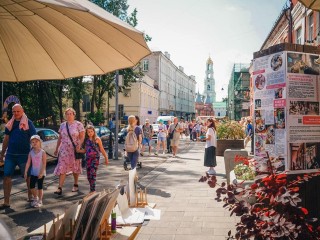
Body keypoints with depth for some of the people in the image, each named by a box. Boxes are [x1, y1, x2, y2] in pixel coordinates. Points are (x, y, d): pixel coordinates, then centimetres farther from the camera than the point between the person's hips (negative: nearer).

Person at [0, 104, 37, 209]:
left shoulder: (28, 123, -3)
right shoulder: (10, 124, 10)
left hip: (24, 155, -4)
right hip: (10, 155, 4)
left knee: (28, 176, 7)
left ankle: (30, 197, 25)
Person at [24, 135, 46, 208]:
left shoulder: (42, 152, -11)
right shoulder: (31, 152, 0)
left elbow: (44, 163, -13)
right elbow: (28, 163, -1)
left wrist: (41, 173, -19)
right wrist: (26, 172, -6)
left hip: (41, 173, -4)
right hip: (33, 173, 4)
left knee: (40, 187, 2)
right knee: (32, 186, 7)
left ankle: (40, 201, 14)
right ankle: (35, 198, 29)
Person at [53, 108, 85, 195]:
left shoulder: (78, 124, -3)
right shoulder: (62, 125, 9)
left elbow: (82, 137, -5)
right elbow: (60, 138, 14)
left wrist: (79, 146, -18)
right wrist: (56, 148, 13)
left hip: (75, 150, -3)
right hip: (64, 150, 3)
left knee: (75, 168, 9)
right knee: (62, 168, -6)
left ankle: (75, 185, 26)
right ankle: (60, 188, -7)